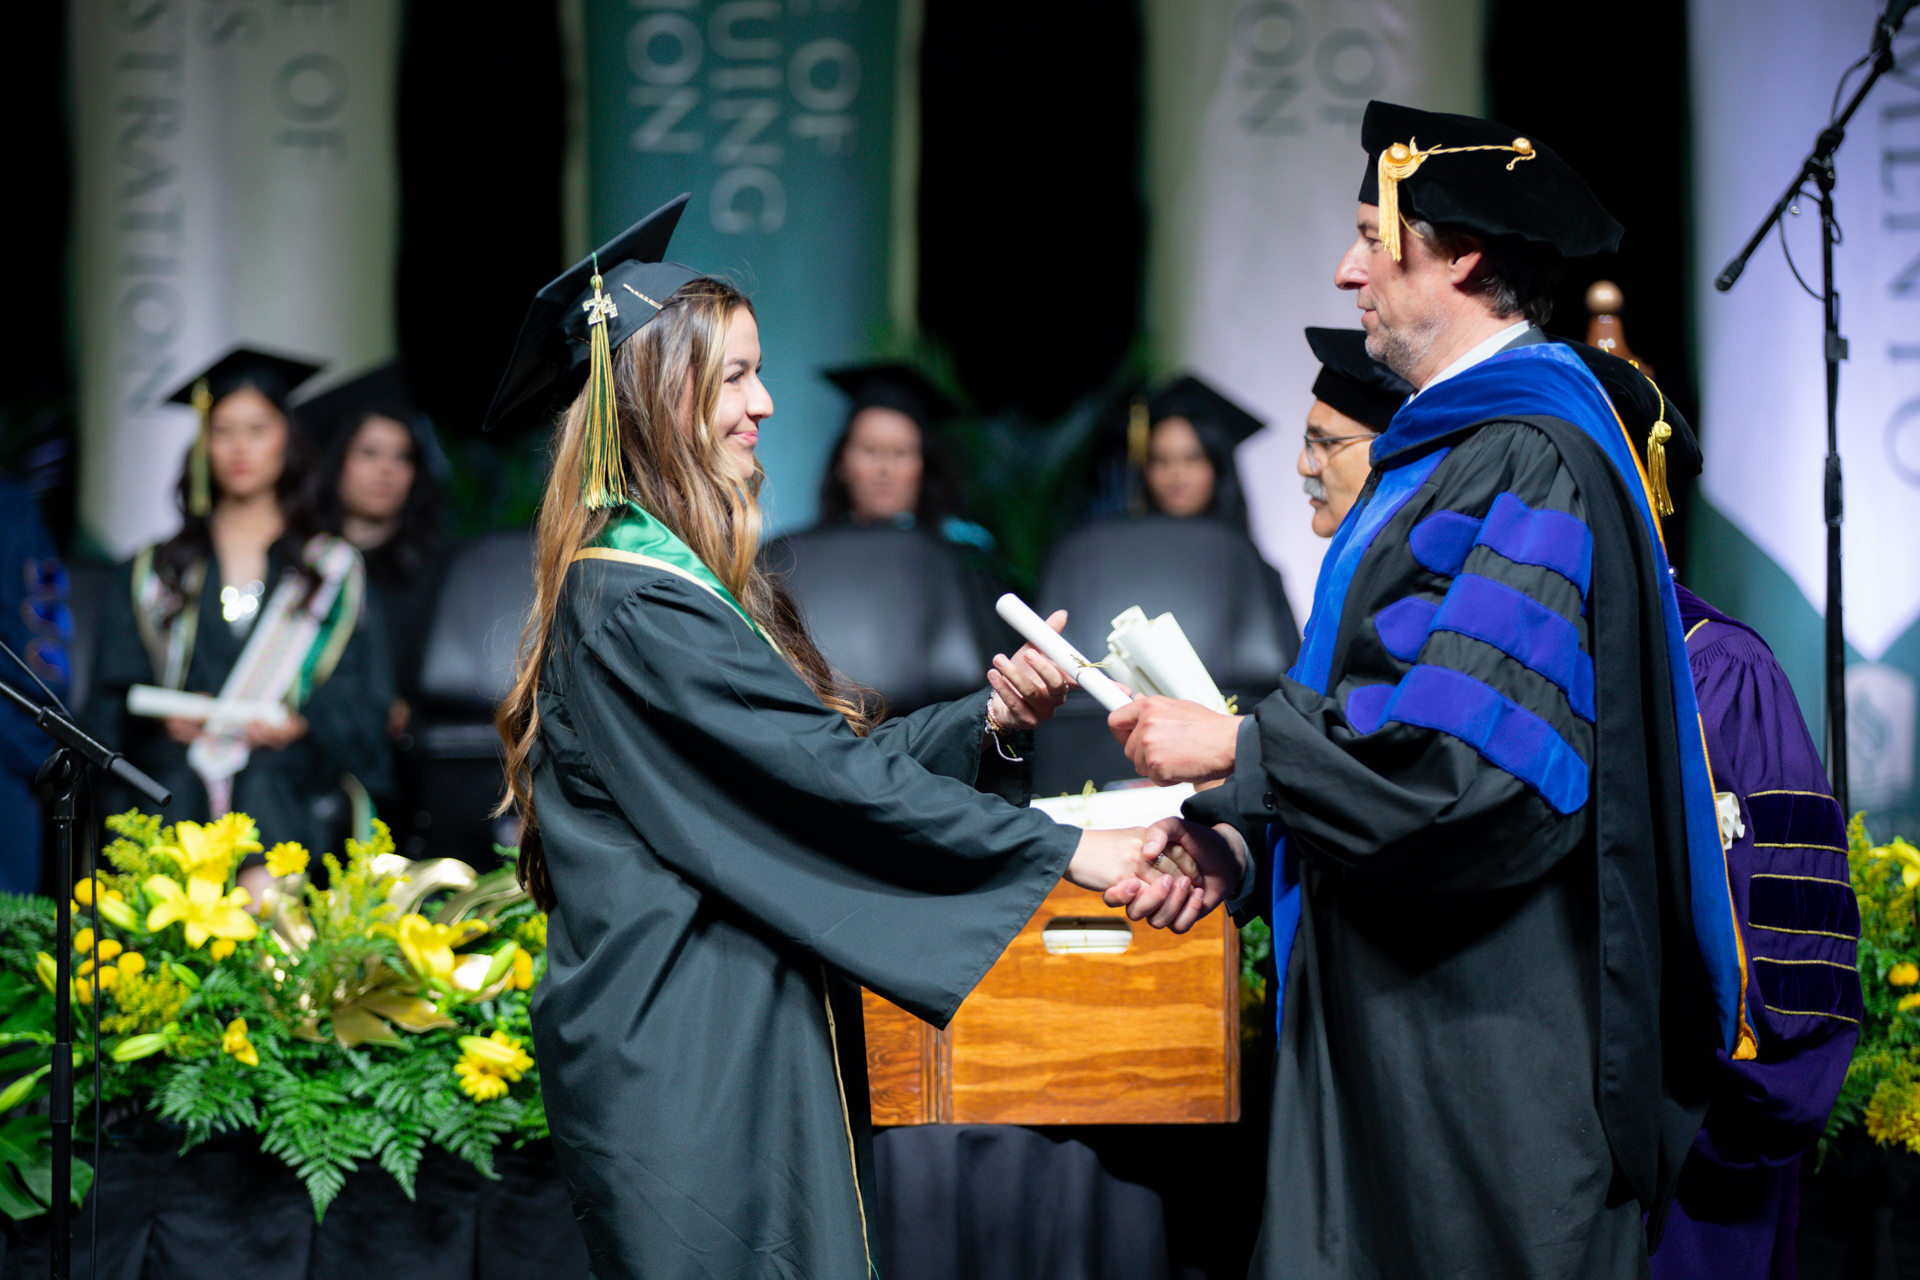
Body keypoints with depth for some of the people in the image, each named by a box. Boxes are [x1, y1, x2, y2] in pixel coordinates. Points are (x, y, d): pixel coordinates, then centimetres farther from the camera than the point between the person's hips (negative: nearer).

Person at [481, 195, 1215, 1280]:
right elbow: (827, 776, -20)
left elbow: (828, 752, 14)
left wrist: (987, 717, 0)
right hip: (686, 1057, -10)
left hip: (752, 1034, 10)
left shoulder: (690, 579, 16)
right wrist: (1068, 852, -18)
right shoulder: (631, 603, -16)